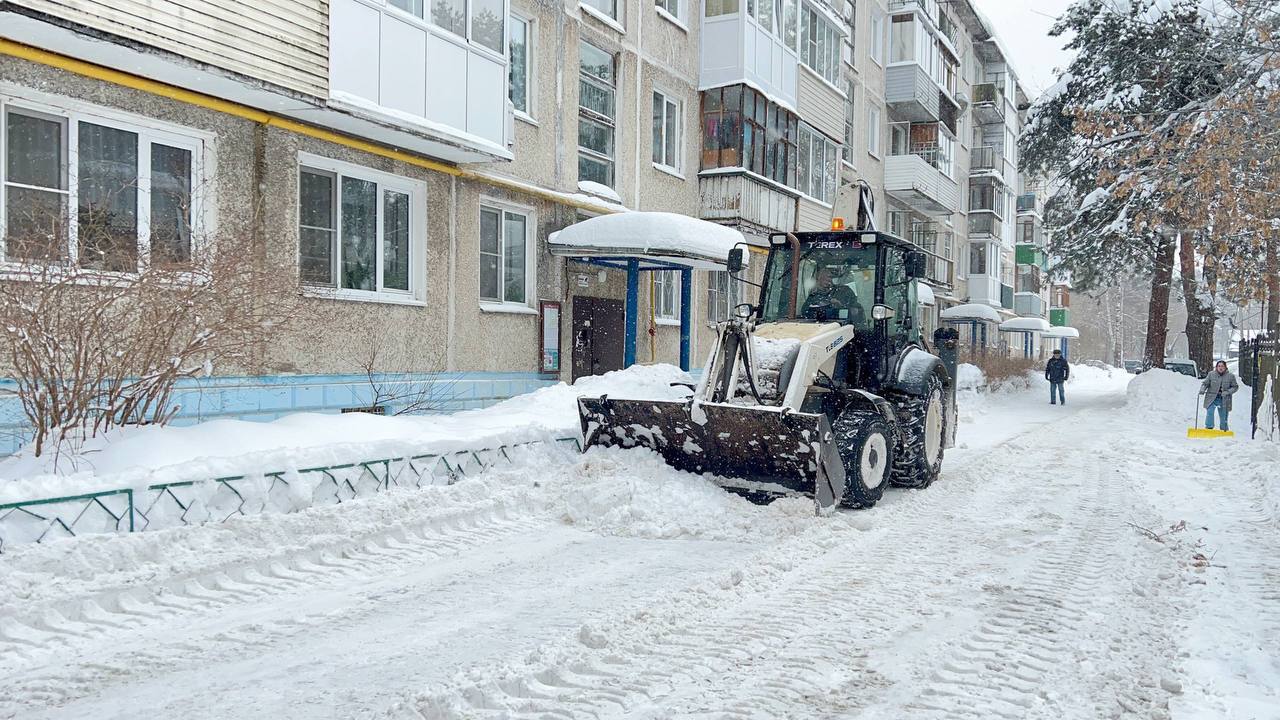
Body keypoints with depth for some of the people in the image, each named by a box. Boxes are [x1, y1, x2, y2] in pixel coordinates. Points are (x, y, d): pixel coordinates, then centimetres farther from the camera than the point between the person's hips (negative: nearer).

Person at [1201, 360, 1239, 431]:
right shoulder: (1211, 374, 0)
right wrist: (1202, 390, -15)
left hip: (1224, 400, 1)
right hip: (1211, 398, -1)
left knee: (1223, 416, 8)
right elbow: (1205, 383, 5)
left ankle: (1225, 431, 21)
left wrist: (1227, 392, -13)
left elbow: (1235, 387, 4)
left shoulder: (1231, 376, 1)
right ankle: (1209, 428, -13)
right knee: (1209, 412, -18)